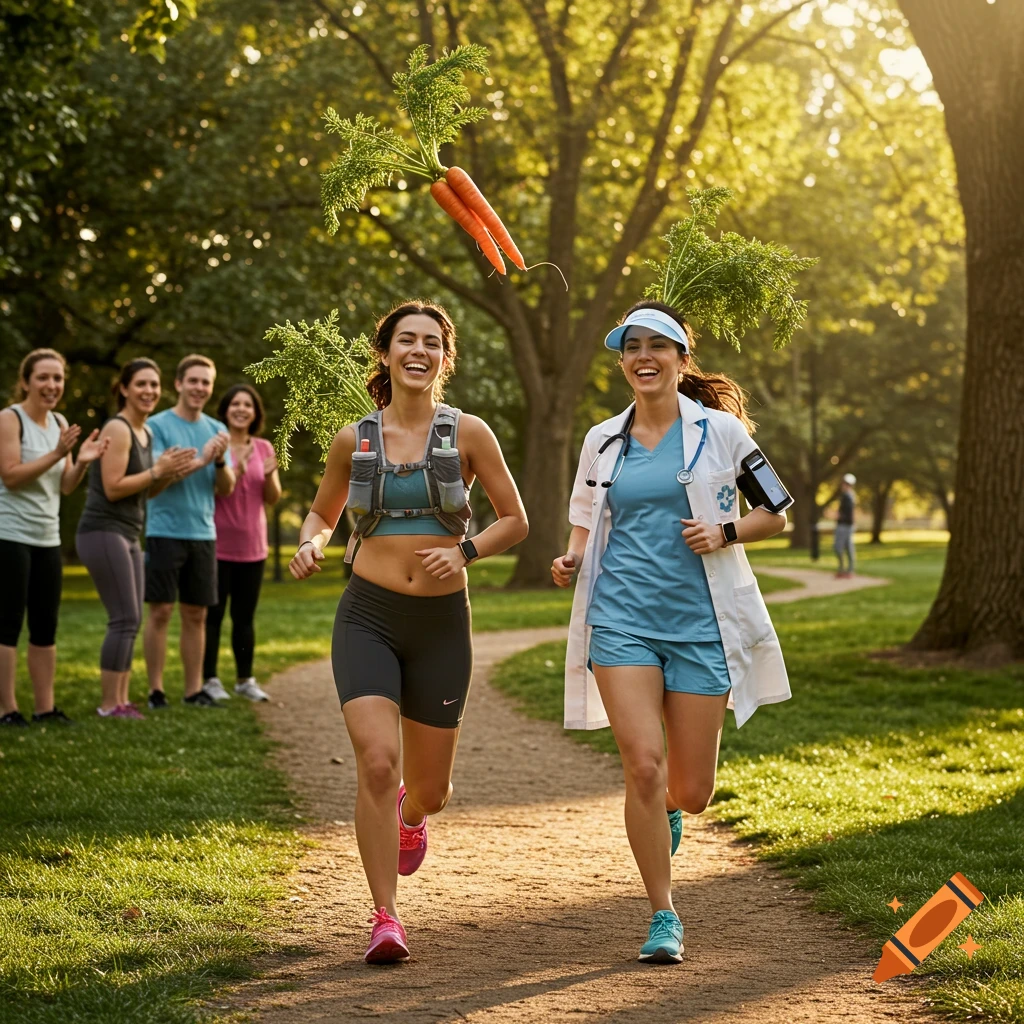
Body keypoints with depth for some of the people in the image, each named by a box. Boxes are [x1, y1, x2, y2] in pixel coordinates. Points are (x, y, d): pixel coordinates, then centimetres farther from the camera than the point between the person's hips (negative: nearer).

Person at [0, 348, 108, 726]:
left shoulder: (59, 423, 12)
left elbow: (65, 486, 12)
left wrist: (82, 462, -7)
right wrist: (56, 453, -23)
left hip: (47, 538, 7)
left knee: (46, 626, 8)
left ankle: (45, 706, 13)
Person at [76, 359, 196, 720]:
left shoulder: (145, 432, 14)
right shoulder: (117, 429, -13)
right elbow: (113, 488, -19)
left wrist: (172, 474, 2)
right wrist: (159, 469, -17)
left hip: (127, 537, 10)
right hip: (103, 531, -9)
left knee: (131, 621, 8)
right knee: (125, 619, -11)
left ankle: (121, 700, 12)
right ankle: (109, 704, -8)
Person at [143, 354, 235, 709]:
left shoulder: (216, 430, 12)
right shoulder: (157, 426, -3)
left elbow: (227, 488, 8)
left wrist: (221, 461, -11)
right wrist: (200, 460, -19)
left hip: (203, 533, 5)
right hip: (165, 531, -5)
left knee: (196, 614, 7)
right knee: (160, 611, -4)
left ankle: (194, 689, 12)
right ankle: (156, 690, 2)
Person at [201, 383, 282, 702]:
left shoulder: (264, 448, 8)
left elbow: (272, 498, 7)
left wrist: (269, 475, -12)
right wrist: (237, 469, -25)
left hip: (252, 547, 4)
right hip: (217, 544, -4)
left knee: (244, 617, 10)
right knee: (213, 615, 0)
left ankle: (245, 679, 17)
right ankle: (209, 679, 6)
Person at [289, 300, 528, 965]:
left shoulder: (468, 434, -1)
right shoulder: (355, 440, 4)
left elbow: (515, 519, 5)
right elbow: (323, 513, 19)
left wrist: (465, 552, -13)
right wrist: (310, 545, -4)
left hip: (442, 622, 0)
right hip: (368, 616, 0)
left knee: (429, 789, 9)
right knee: (377, 761, -19)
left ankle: (409, 816, 49)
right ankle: (386, 918, -7)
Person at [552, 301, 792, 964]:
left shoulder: (719, 430, 2)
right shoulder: (603, 441, 10)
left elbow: (776, 516, 8)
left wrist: (724, 532, -11)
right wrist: (571, 561, 0)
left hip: (700, 621, -1)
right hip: (622, 617, 1)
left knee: (691, 791, 1)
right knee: (643, 765, -14)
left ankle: (667, 810, 41)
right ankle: (663, 919, 2)